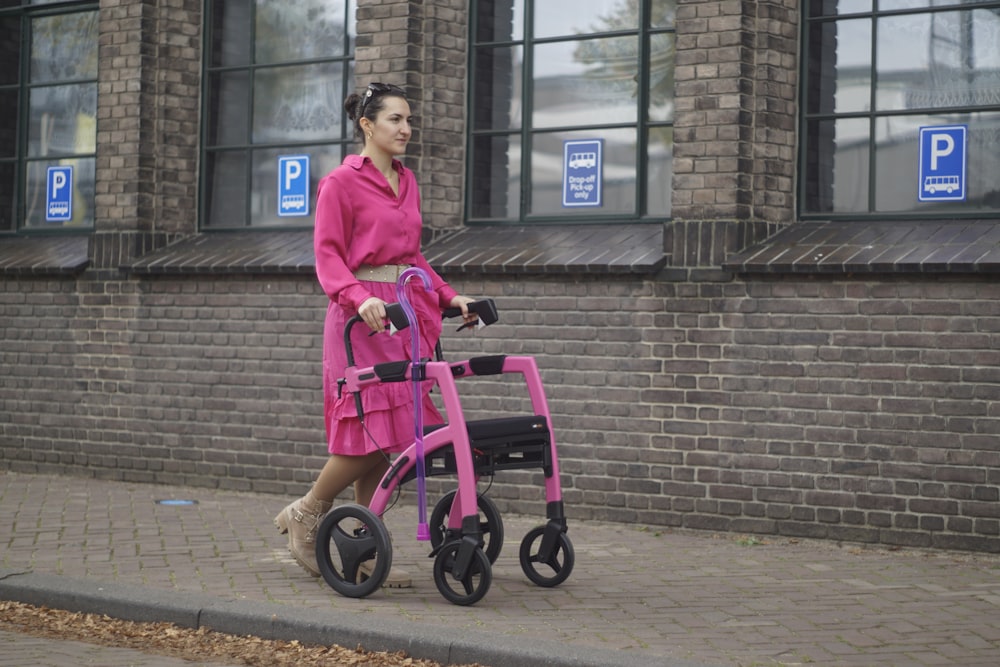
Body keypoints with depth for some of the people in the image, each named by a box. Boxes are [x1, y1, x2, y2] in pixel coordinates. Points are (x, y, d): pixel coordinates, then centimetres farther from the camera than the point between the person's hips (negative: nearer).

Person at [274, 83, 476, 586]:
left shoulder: (406, 182, 18)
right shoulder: (342, 182, -4)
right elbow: (327, 257, -10)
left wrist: (448, 296, 12)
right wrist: (359, 298, -27)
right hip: (362, 317, -7)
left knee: (390, 435, 5)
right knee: (372, 429, -12)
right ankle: (304, 514, 8)